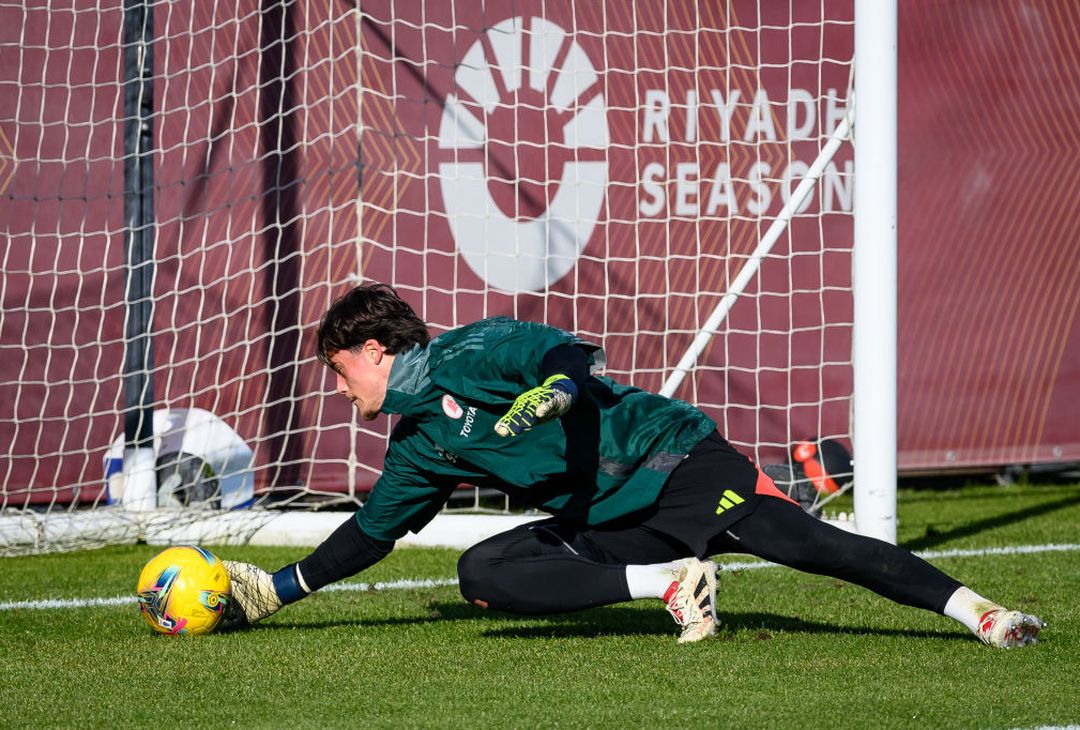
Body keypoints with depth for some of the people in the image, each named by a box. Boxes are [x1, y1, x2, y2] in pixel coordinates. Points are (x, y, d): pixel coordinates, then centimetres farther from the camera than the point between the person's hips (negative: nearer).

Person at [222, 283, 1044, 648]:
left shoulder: (469, 355, -7)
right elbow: (370, 532, 29)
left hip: (673, 462, -8)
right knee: (484, 574, -14)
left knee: (805, 542, -24)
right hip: (604, 525, 8)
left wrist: (555, 388, -43)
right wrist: (279, 588, 28)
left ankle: (974, 610, -24)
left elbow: (571, 353, -20)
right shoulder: (420, 445, 18)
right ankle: (671, 584, -15)